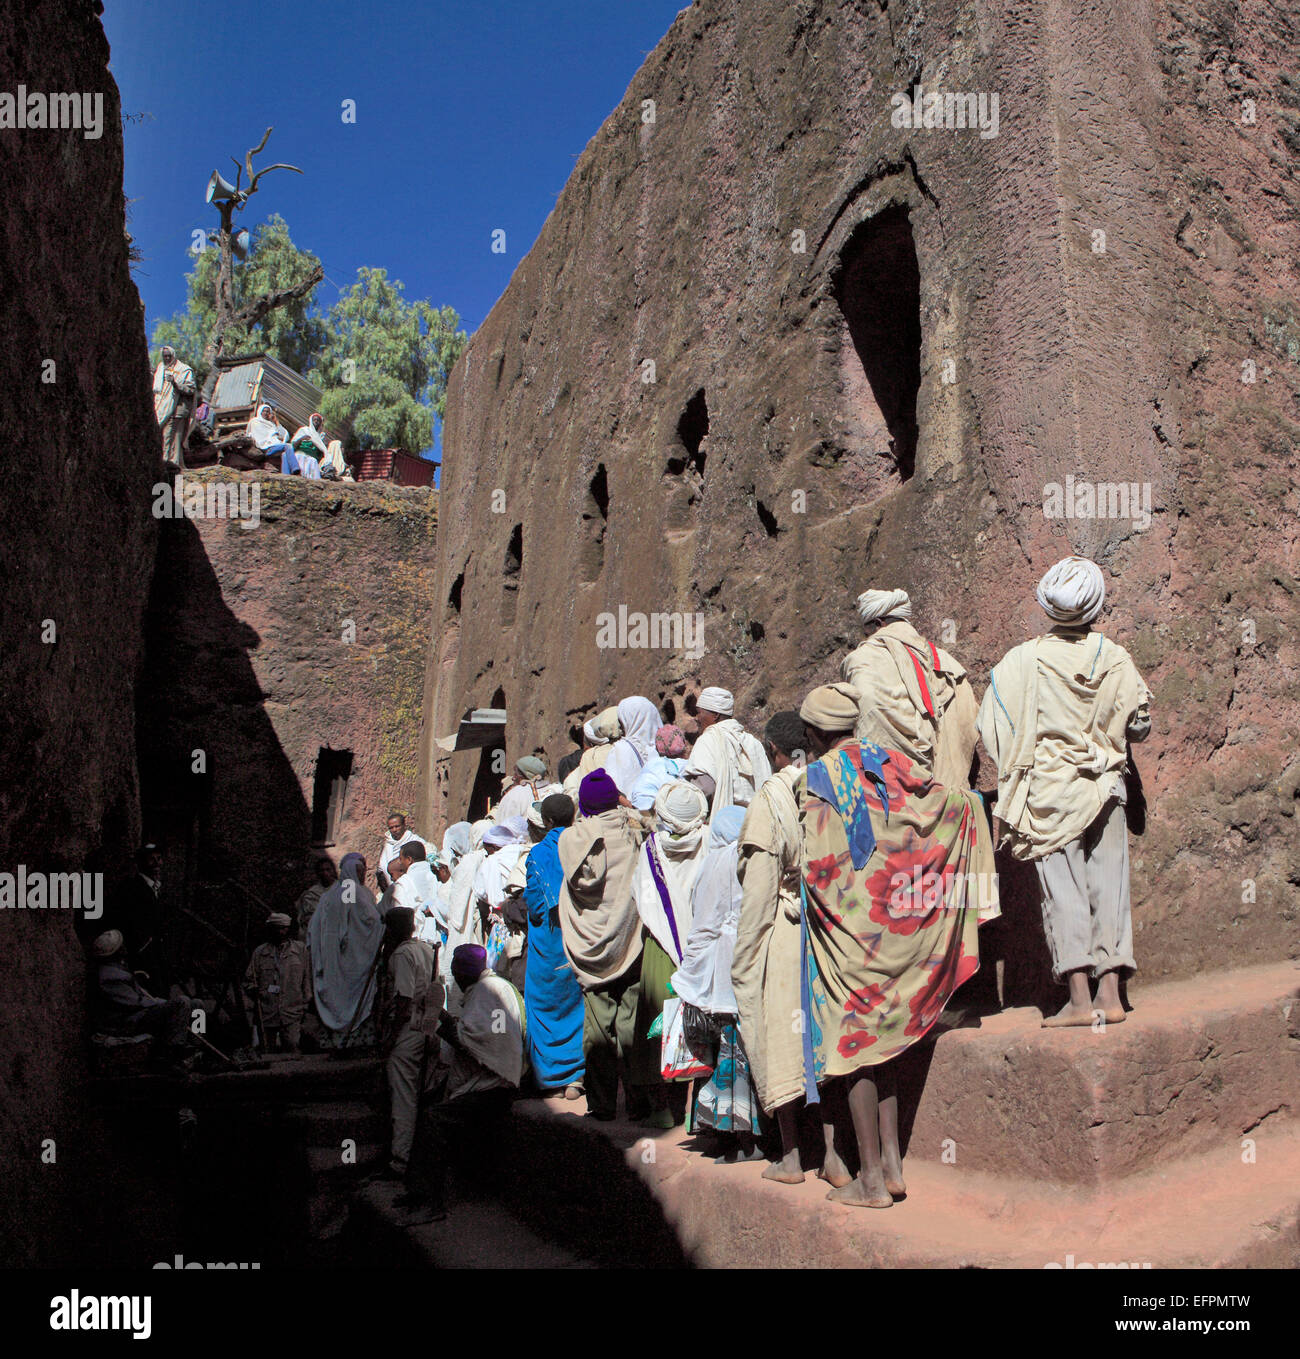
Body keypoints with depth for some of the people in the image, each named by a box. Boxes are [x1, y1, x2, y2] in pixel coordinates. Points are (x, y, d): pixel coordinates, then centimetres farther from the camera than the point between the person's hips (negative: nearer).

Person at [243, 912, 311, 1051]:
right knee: (269, 1053, 6)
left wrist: (305, 1004, 8)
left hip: (291, 1013, -1)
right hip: (266, 1012, 1)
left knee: (292, 1045, -14)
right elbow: (249, 979, 16)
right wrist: (254, 991, -4)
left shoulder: (300, 949, 9)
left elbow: (306, 978, 11)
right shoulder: (259, 952, 10)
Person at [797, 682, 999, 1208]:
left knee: (852, 1039, 3)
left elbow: (816, 863, -20)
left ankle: (870, 1178, 10)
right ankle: (891, 1159, 19)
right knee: (880, 1037, 17)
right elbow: (954, 802, 6)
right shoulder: (890, 764, 4)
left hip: (847, 926, -6)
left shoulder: (814, 780, -12)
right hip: (895, 924, 6)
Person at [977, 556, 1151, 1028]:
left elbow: (990, 728, -6)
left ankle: (1080, 998, -1)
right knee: (1108, 884, 7)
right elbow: (1139, 724, 9)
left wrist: (1017, 772, 10)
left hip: (1048, 791, -2)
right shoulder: (1115, 659, -1)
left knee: (1063, 889, 0)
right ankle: (1110, 993, 8)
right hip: (1105, 789, 3)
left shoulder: (1021, 661, -9)